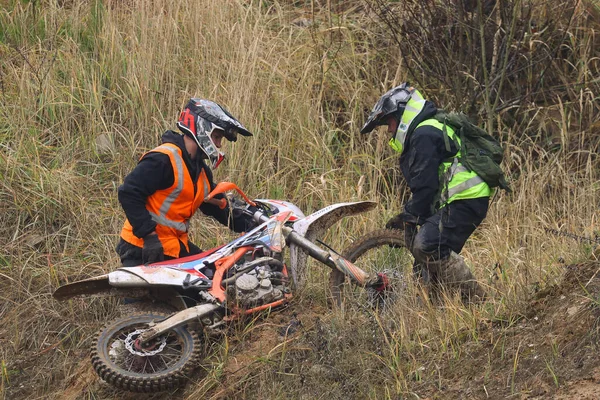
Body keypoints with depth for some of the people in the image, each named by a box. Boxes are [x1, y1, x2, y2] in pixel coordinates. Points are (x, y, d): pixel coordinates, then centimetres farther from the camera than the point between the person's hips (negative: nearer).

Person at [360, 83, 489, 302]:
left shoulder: (424, 134, -10)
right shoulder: (429, 130, 25)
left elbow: (425, 184, -17)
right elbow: (421, 184, 28)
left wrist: (411, 218, -9)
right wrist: (406, 215, 21)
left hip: (464, 201, -11)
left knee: (427, 245, -24)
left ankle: (475, 298, -20)